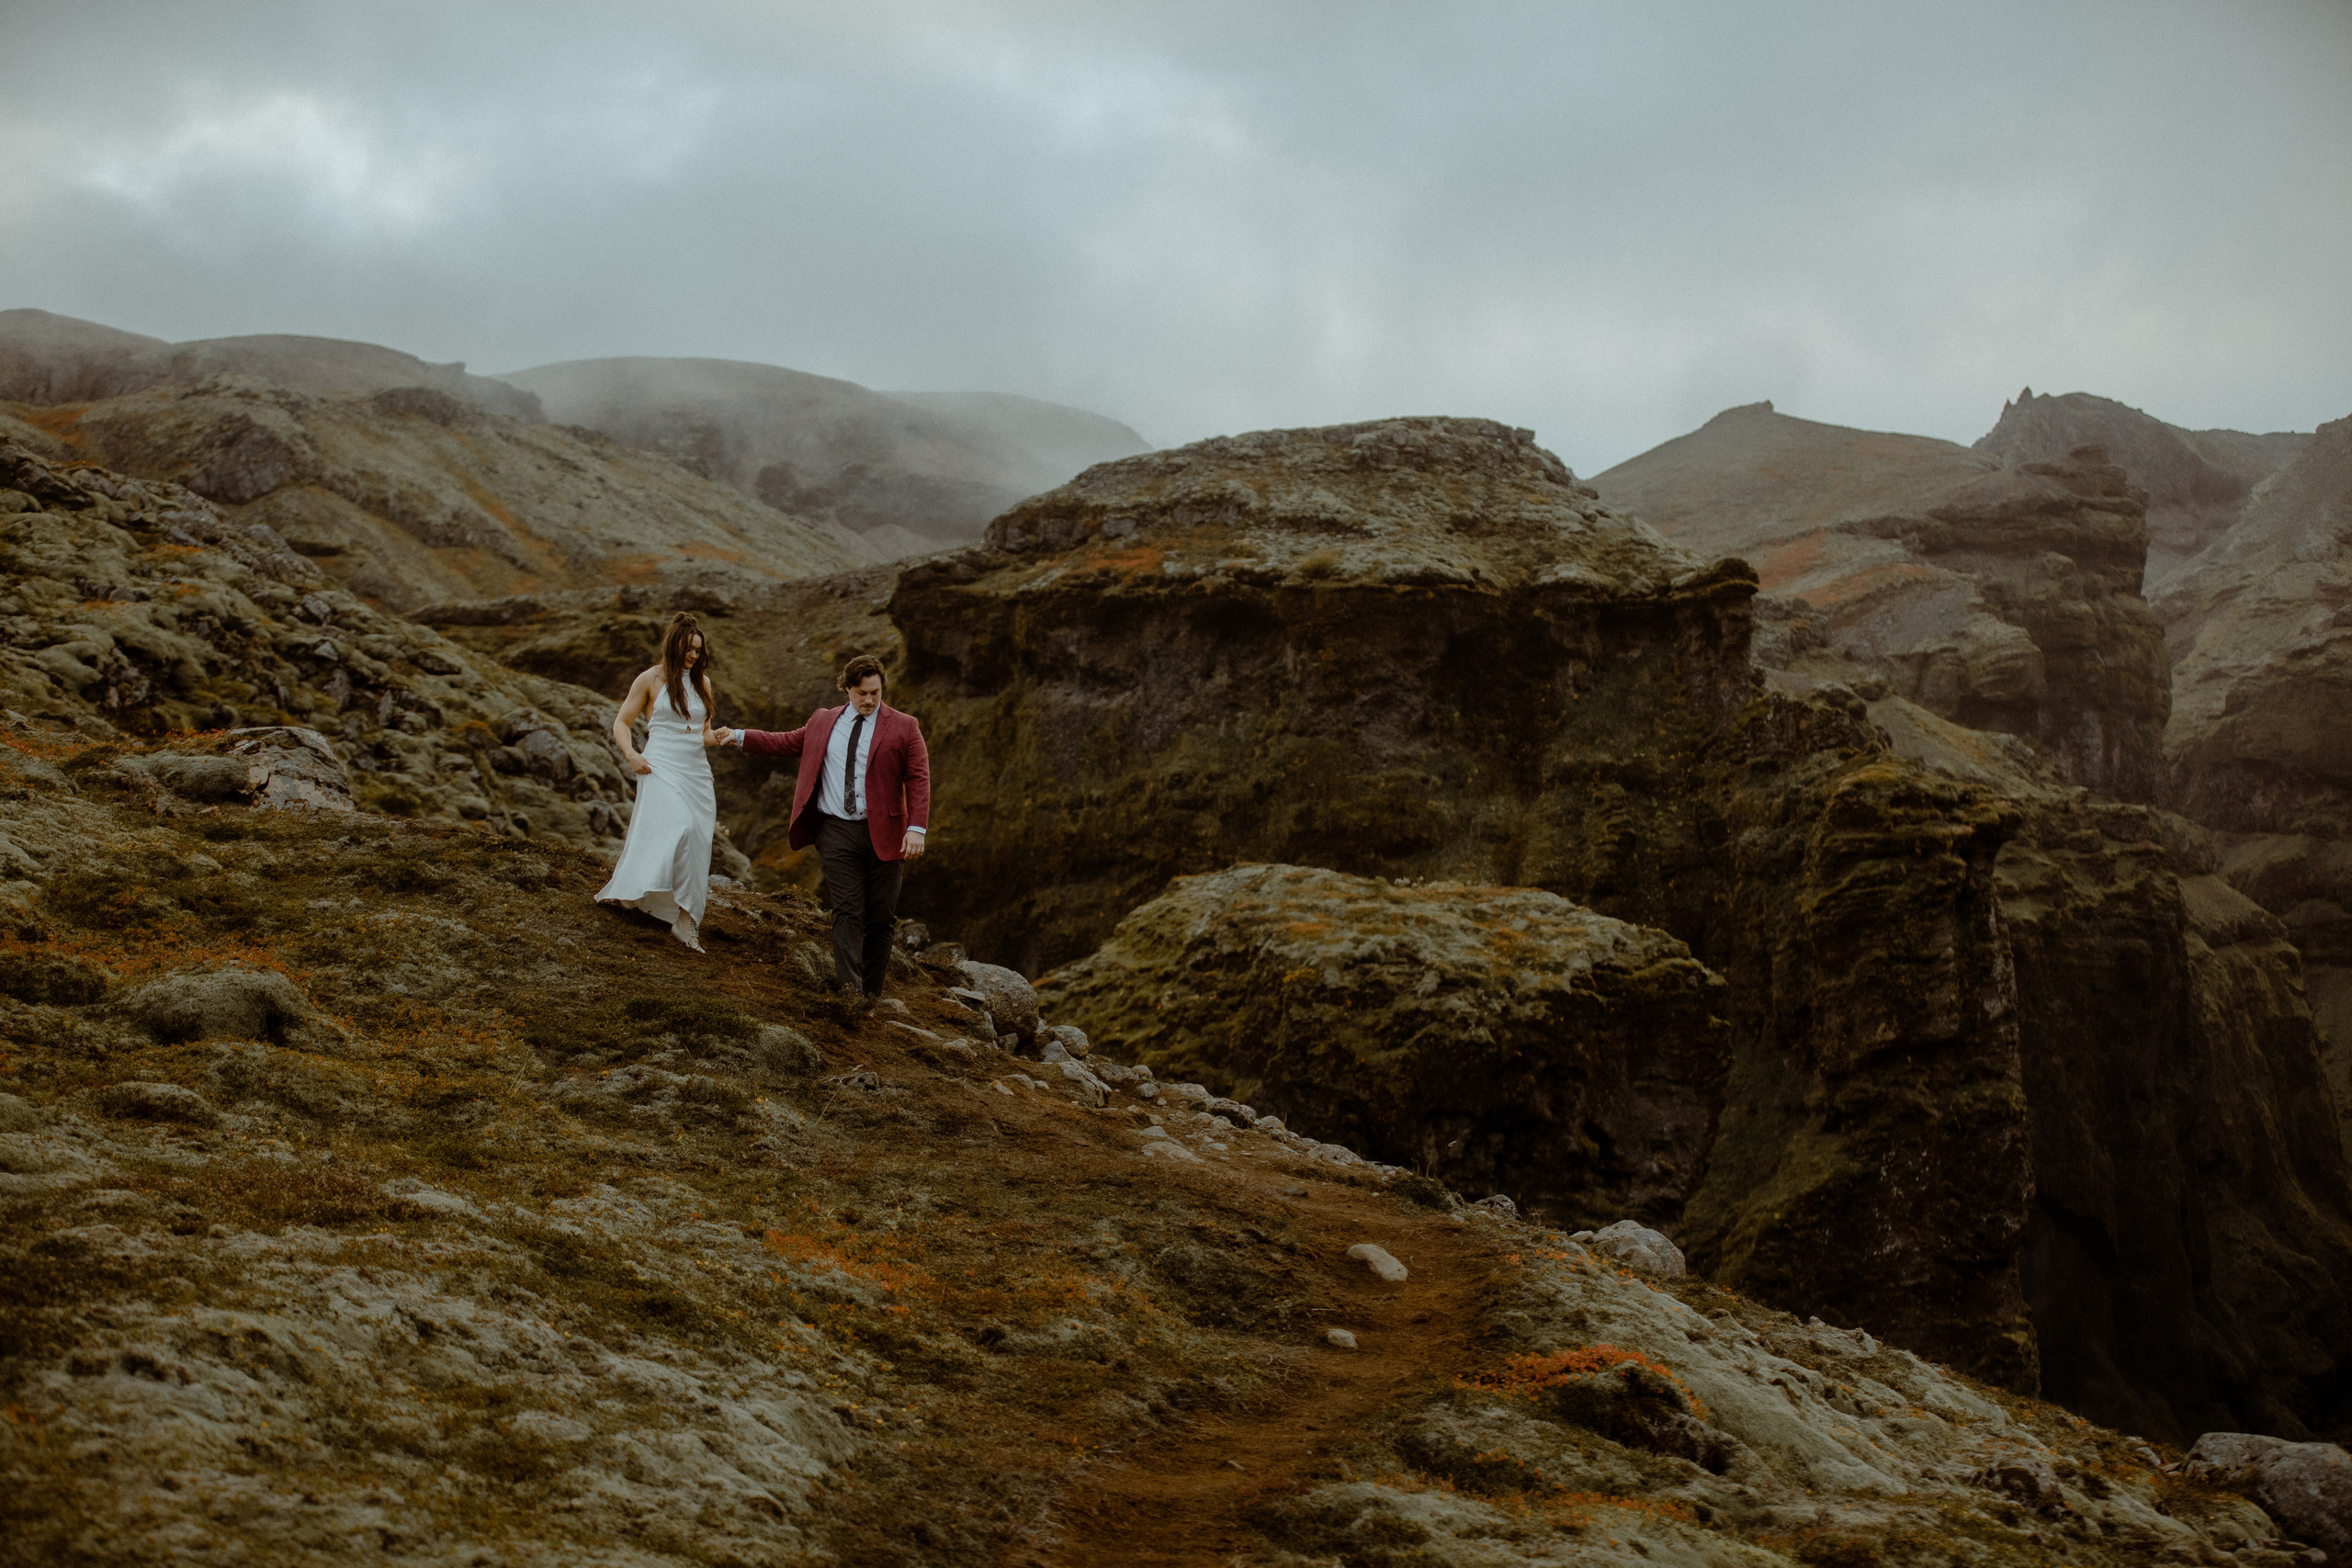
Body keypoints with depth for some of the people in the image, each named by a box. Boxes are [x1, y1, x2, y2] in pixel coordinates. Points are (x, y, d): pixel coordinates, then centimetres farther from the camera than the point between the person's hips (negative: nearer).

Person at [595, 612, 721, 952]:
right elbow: (621, 722, 5)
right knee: (677, 828, -27)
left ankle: (684, 919, 3)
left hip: (696, 769, 5)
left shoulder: (701, 681, 16)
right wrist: (631, 755, -12)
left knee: (696, 842, -1)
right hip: (662, 767, -5)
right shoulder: (651, 680, 2)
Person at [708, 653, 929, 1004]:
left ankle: (871, 991, 13)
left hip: (883, 833, -1)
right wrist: (739, 737, 21)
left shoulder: (903, 726, 3)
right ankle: (848, 987, -16)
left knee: (880, 916, 3)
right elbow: (785, 742, 26)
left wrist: (917, 829, -13)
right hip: (836, 831, 1)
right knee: (847, 910, -9)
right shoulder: (823, 722, 14)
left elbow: (919, 779, -3)